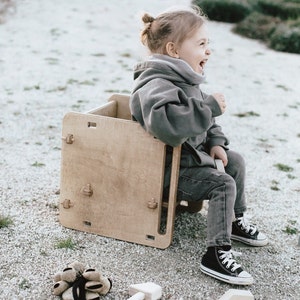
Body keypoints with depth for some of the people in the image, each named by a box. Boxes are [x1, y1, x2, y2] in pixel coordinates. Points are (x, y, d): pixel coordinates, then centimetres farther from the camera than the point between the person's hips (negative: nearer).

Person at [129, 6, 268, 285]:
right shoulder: (156, 84, -26)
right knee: (223, 185, -21)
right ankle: (216, 254, -14)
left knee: (235, 160, 19)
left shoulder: (184, 80, 8)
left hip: (193, 155, 11)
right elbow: (166, 123, -47)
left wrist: (216, 141, 4)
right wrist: (209, 107, -37)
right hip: (170, 170, -11)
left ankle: (235, 221, 34)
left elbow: (203, 120, 21)